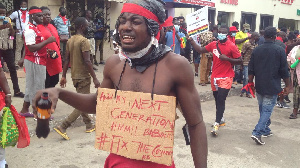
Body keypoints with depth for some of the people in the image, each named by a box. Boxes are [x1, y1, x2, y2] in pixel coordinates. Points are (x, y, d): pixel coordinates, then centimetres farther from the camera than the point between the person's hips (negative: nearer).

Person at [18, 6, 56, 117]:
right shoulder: (30, 30, -17)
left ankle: (25, 110, 26)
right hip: (34, 62, -10)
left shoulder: (34, 28, 14)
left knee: (31, 86, 16)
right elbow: (32, 48, -27)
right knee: (37, 86, -2)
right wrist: (47, 41, -26)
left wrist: (24, 59, 24)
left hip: (38, 61, 10)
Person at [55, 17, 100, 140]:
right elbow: (87, 61, -22)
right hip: (83, 77, -9)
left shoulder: (70, 41, 9)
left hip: (75, 76, 9)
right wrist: (95, 78, -19)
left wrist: (64, 76, 14)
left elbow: (67, 60, 10)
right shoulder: (84, 41, -16)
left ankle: (89, 125, 28)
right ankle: (62, 127, -7)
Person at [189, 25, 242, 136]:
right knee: (217, 100, 16)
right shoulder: (213, 44, 7)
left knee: (221, 100, -12)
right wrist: (192, 42, 6)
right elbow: (201, 50, 15)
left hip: (226, 78, -6)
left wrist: (227, 58, -19)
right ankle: (221, 119, 34)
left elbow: (240, 61, -7)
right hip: (215, 77, 6)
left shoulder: (232, 46, -9)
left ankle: (217, 124, -8)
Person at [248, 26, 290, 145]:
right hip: (272, 87, -4)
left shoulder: (256, 50, 2)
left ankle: (266, 130, 30)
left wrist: (251, 83, 14)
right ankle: (257, 133, -12)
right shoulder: (280, 51, -9)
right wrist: (287, 85, 4)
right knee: (267, 110, -2)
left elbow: (251, 70, 4)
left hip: (259, 86, 5)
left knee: (263, 109, 18)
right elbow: (284, 71, -7)